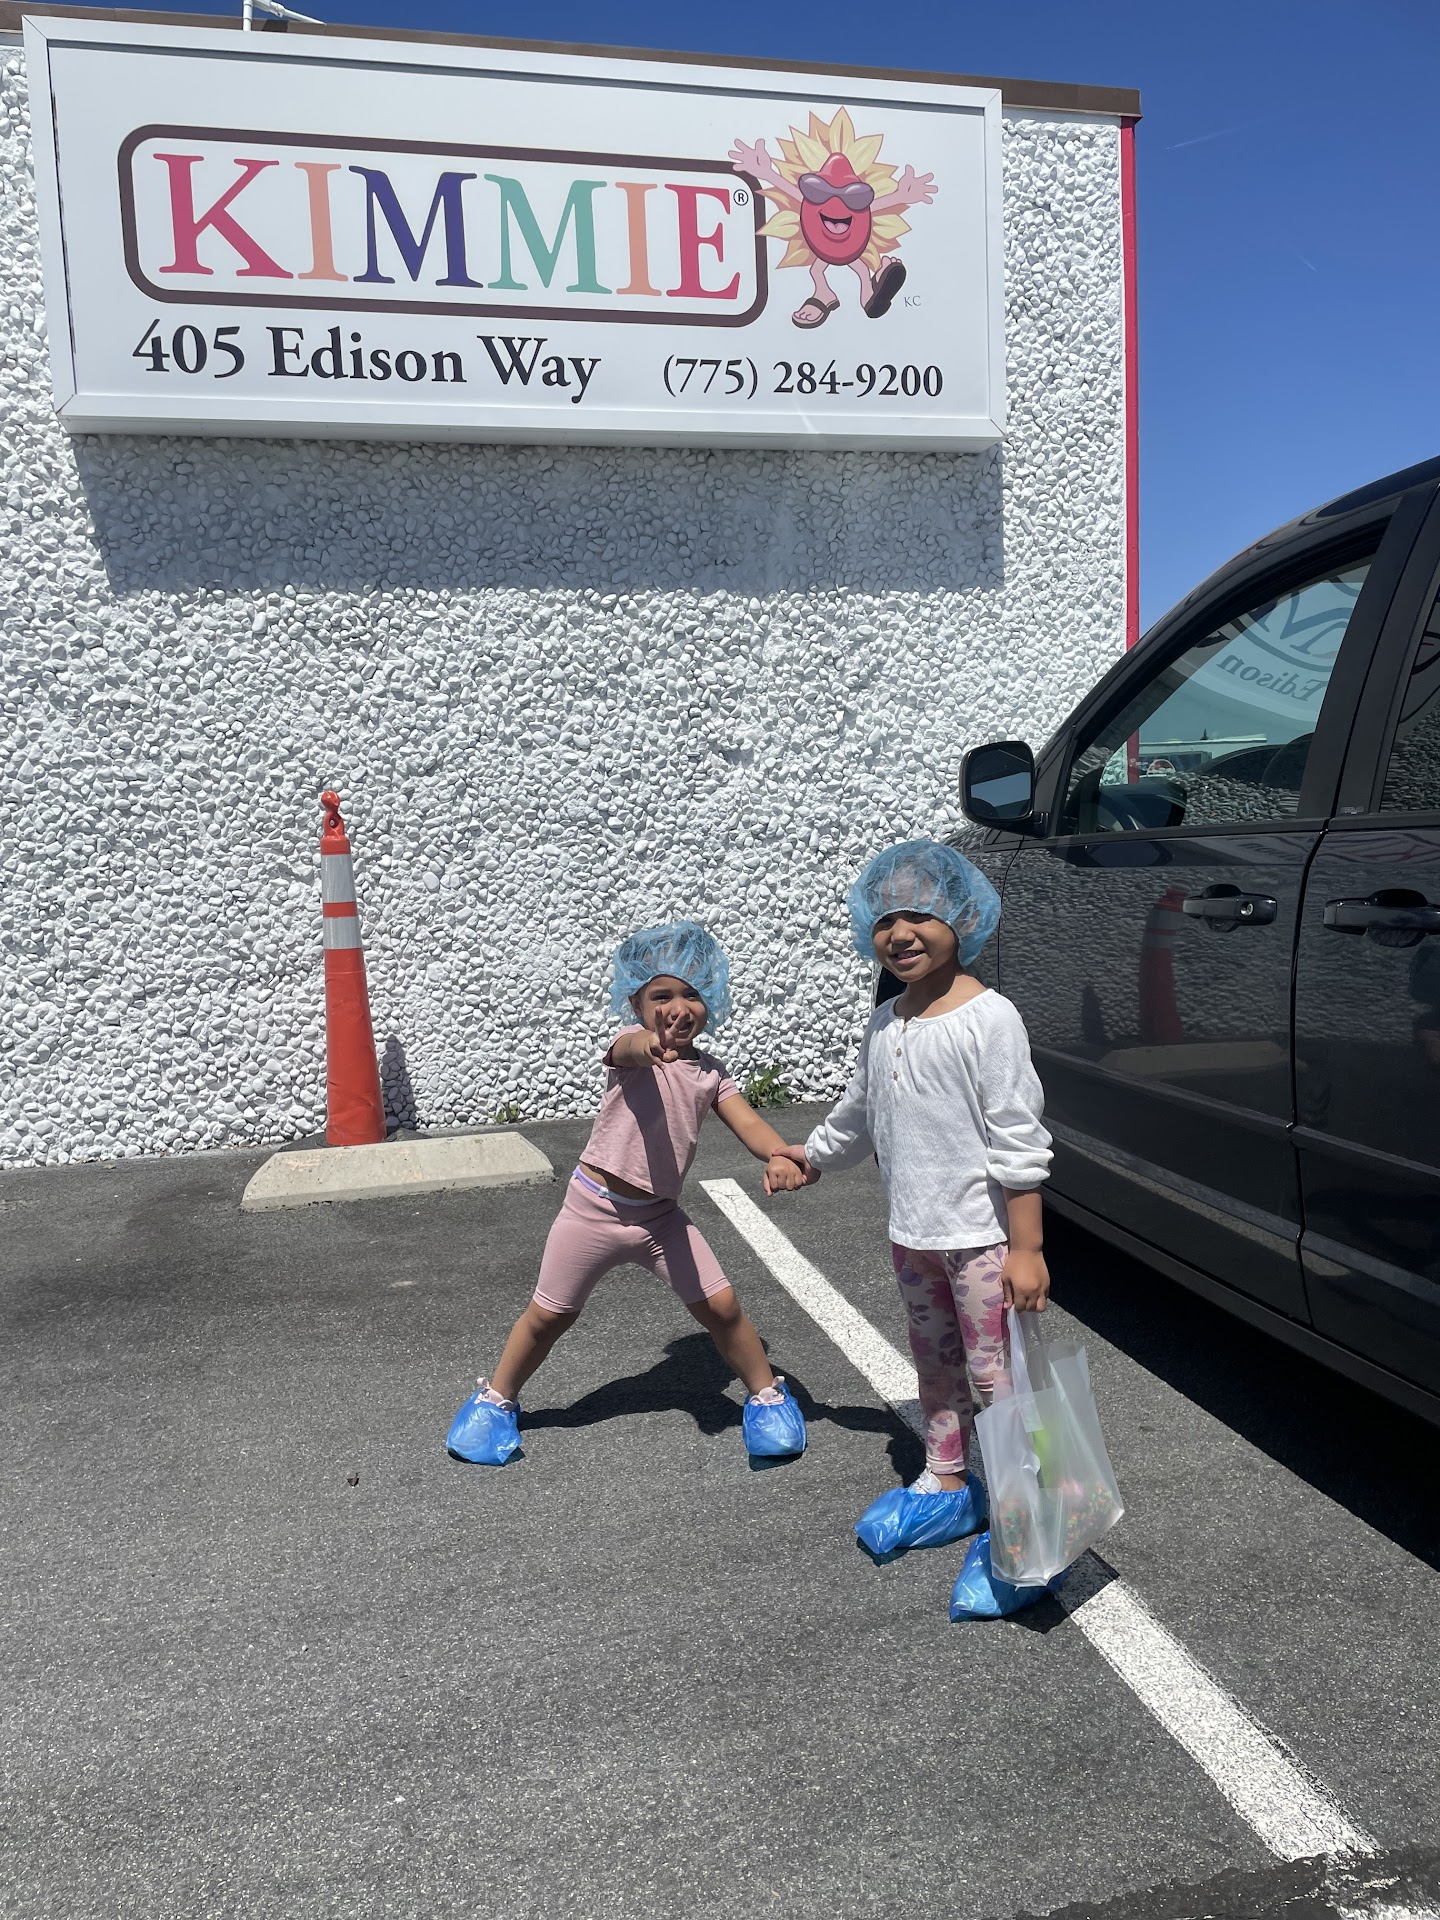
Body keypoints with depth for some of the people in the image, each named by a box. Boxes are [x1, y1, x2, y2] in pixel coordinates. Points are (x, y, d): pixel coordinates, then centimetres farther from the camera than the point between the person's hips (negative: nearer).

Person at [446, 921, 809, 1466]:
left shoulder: (710, 1072, 5)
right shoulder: (634, 1047, -11)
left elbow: (747, 1123, -7)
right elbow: (629, 1049, -36)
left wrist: (778, 1156, -30)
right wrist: (648, 1044, -63)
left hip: (660, 1215, 4)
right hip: (595, 1206, -3)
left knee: (721, 1307, 1)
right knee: (549, 1315, 9)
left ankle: (767, 1392, 24)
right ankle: (496, 1399, 33)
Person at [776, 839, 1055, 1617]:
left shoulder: (987, 1018, -16)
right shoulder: (883, 1026, 6)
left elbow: (1018, 1142, -17)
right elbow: (861, 1112, 24)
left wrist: (1026, 1247, -19)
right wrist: (812, 1155, 38)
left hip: (982, 1236, -7)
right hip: (913, 1233, 7)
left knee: (996, 1377, -2)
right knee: (936, 1366, 19)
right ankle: (946, 1486, 35)